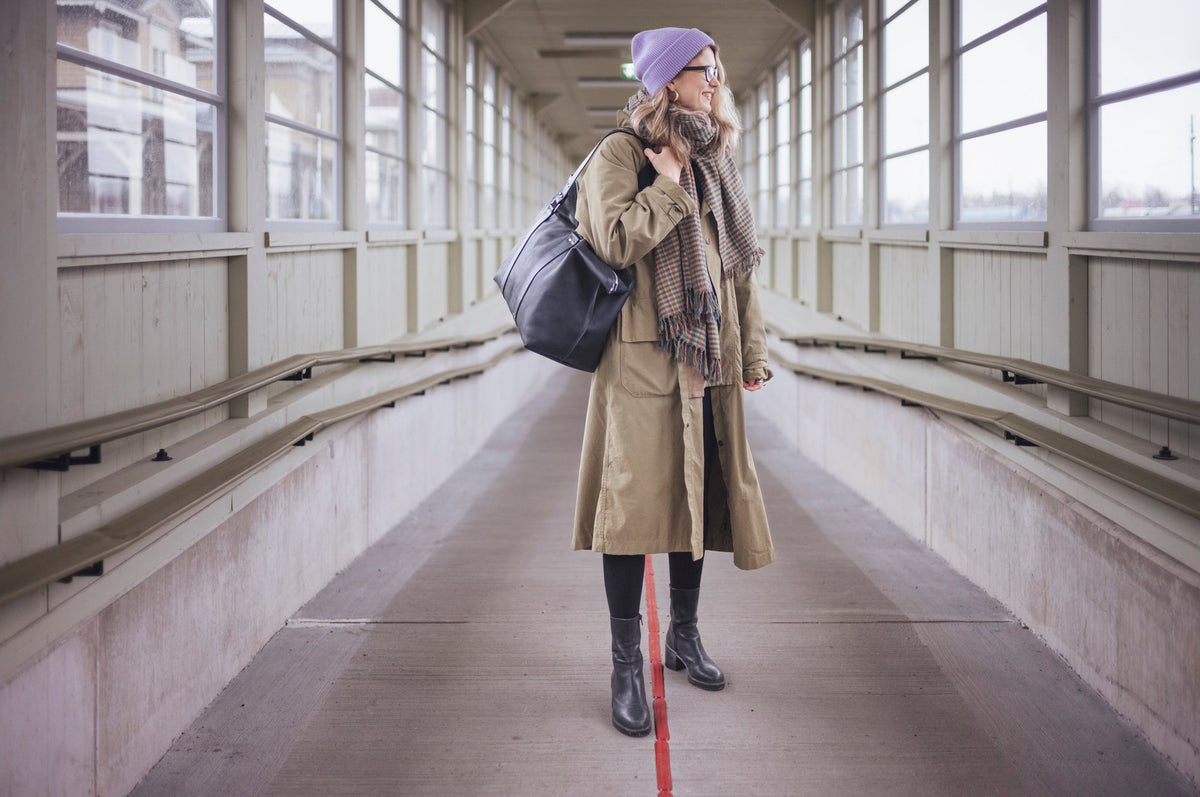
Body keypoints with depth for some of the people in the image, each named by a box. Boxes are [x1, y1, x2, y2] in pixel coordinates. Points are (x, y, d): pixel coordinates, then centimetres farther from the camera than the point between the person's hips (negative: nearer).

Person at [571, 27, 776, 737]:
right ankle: (628, 666, 2)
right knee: (636, 501, -6)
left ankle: (685, 635, 28)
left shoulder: (717, 162, 16)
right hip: (642, 359, -6)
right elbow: (617, 241, -19)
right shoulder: (619, 154, -3)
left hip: (710, 360, 6)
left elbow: (741, 264, 17)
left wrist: (753, 353, 14)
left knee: (698, 494, 11)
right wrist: (670, 181, -11)